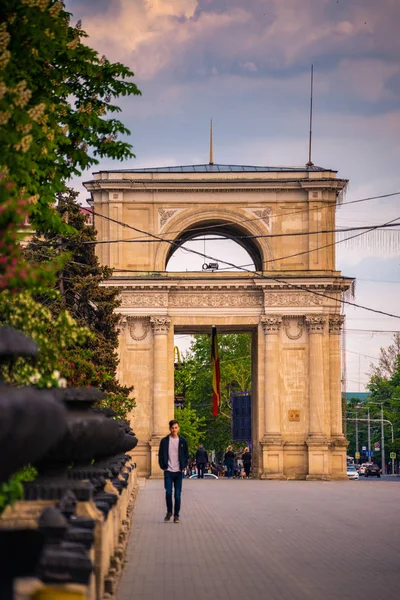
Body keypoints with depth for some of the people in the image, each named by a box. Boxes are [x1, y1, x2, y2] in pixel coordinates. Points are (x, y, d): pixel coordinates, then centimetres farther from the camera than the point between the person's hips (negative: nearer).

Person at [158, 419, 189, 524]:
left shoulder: (182, 441, 5)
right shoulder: (164, 441, 2)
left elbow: (186, 455, 12)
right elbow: (161, 455, 7)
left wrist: (184, 466, 2)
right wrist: (163, 466, -1)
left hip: (178, 471, 1)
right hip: (168, 471, -1)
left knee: (178, 494, 1)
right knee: (168, 492, -7)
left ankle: (176, 515, 9)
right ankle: (169, 512, 13)